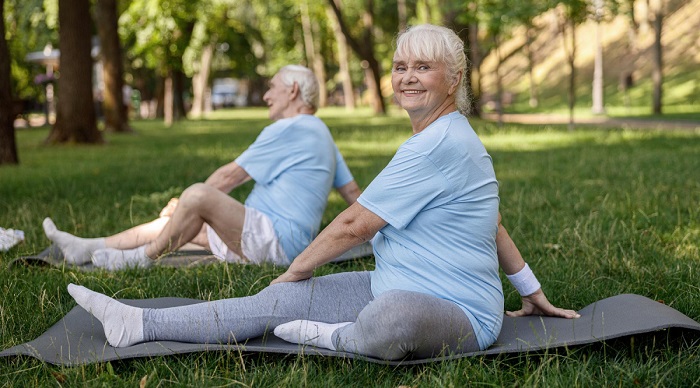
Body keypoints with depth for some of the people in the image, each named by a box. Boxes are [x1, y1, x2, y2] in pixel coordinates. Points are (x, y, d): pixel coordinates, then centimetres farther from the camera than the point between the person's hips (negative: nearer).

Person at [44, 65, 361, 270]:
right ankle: (88, 249, 10)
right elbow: (353, 192, 22)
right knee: (182, 219, 10)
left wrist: (183, 203, 3)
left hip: (275, 241, -11)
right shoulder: (319, 132, 21)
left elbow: (230, 176, -8)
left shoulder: (288, 130, -11)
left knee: (198, 196, -28)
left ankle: (143, 258, -7)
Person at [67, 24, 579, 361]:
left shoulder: (438, 144, -18)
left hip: (458, 312, -10)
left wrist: (295, 271, 1)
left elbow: (354, 225, -15)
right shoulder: (450, 135, 17)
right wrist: (533, 291, 31)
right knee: (278, 303, -3)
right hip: (393, 287, 10)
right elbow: (492, 220, 24)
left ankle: (336, 340, -13)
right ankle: (139, 324, -4)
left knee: (391, 317, -45)